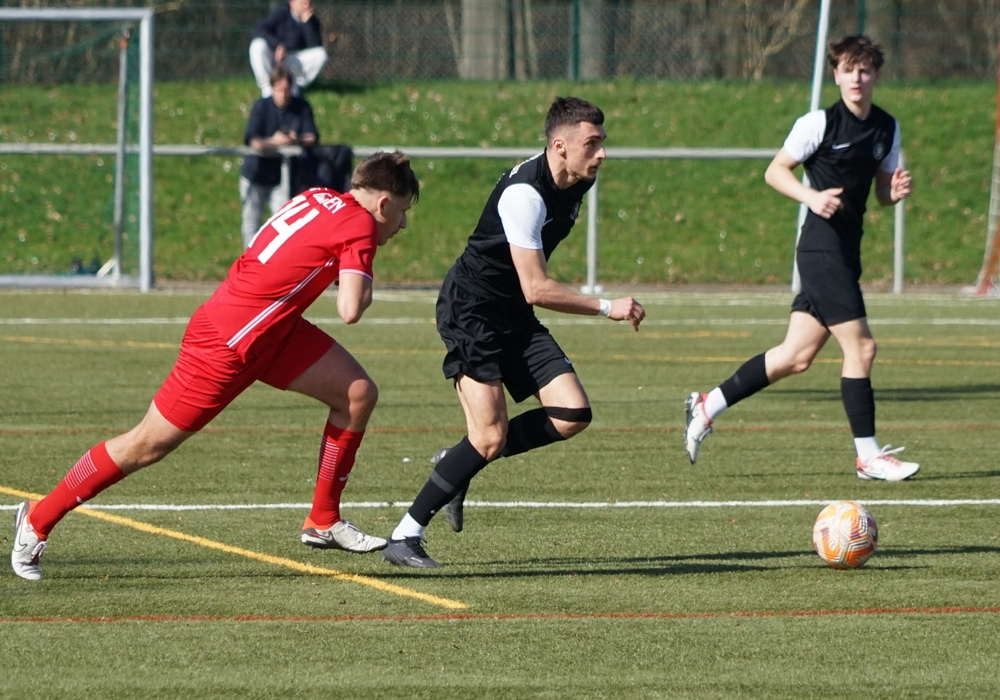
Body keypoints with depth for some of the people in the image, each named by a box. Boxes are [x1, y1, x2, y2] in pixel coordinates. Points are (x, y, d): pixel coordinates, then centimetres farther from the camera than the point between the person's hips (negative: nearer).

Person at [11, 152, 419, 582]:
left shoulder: (320, 200, 7)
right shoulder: (360, 225, -17)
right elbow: (350, 311, -26)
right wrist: (363, 287, -4)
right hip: (228, 341, -9)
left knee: (359, 394, 4)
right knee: (148, 445, 0)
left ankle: (324, 522, 14)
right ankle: (37, 522, 13)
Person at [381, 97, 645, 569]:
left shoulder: (575, 185, 3)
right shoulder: (525, 194, -25)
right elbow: (536, 290, -25)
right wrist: (606, 309, -22)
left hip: (513, 317, 9)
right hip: (469, 312, -9)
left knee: (573, 414, -6)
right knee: (490, 438, -17)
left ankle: (461, 464, 10)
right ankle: (404, 539, -8)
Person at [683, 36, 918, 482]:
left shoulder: (887, 129, 12)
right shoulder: (820, 123, -8)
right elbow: (774, 171, -4)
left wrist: (897, 192, -4)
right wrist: (812, 197, -20)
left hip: (846, 252, 8)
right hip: (822, 248, -8)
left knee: (795, 357, 8)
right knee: (860, 347, -11)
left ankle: (708, 406, 20)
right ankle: (869, 457, -5)